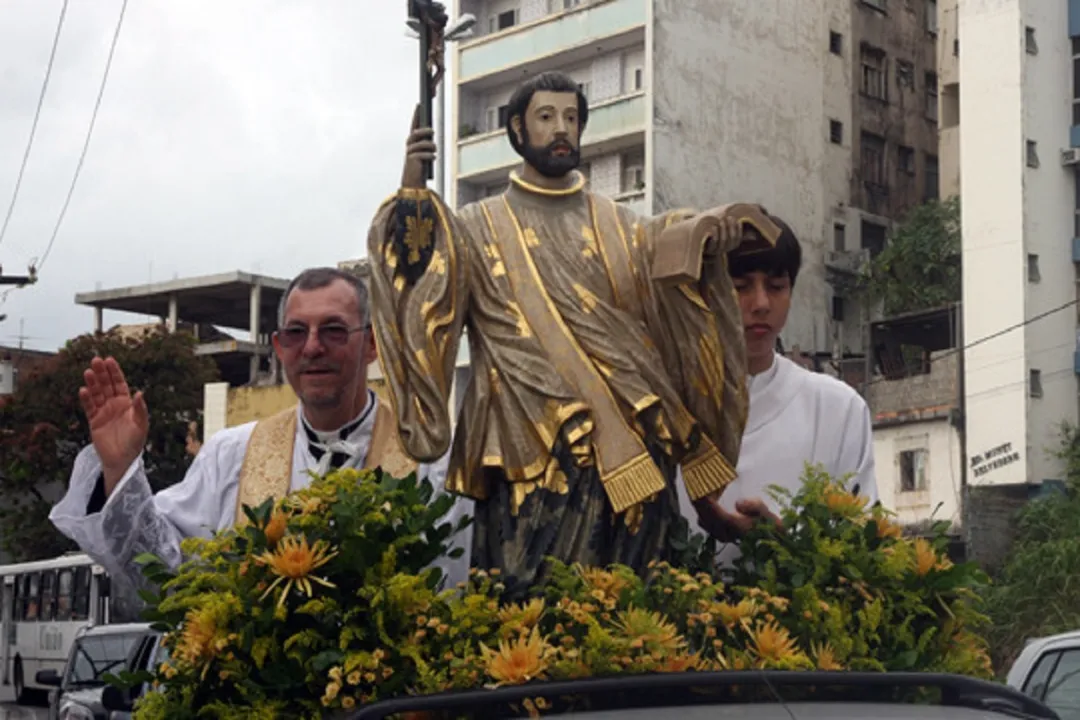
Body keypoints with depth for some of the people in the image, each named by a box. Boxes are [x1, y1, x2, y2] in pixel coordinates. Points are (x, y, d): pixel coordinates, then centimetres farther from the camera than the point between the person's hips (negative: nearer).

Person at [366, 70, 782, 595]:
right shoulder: (479, 229, 12)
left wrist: (709, 232, -18)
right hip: (527, 451, -2)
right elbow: (421, 286, -4)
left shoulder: (619, 227, 19)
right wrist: (413, 193, -17)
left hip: (626, 447, 2)